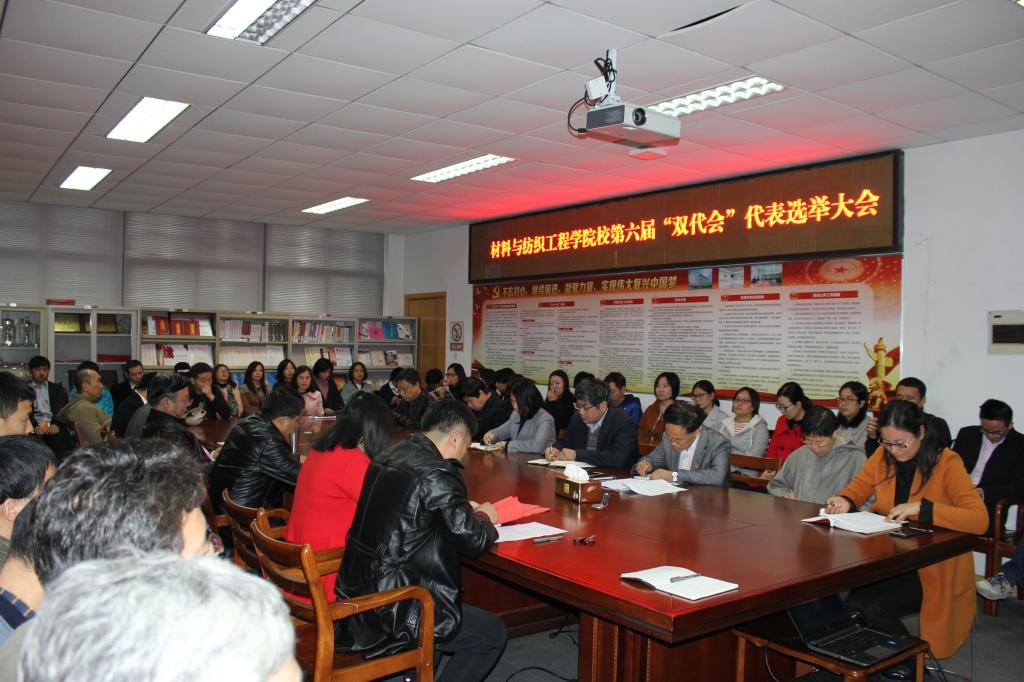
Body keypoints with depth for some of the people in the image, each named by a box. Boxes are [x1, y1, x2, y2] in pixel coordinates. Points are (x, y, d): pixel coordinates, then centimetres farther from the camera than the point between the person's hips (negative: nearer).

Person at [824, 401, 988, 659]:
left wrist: (921, 508, -29)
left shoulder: (947, 463, -11)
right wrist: (845, 501, -10)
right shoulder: (883, 455, 3)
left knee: (870, 607, -25)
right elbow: (857, 487, 13)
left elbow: (980, 519, -20)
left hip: (933, 568, -4)